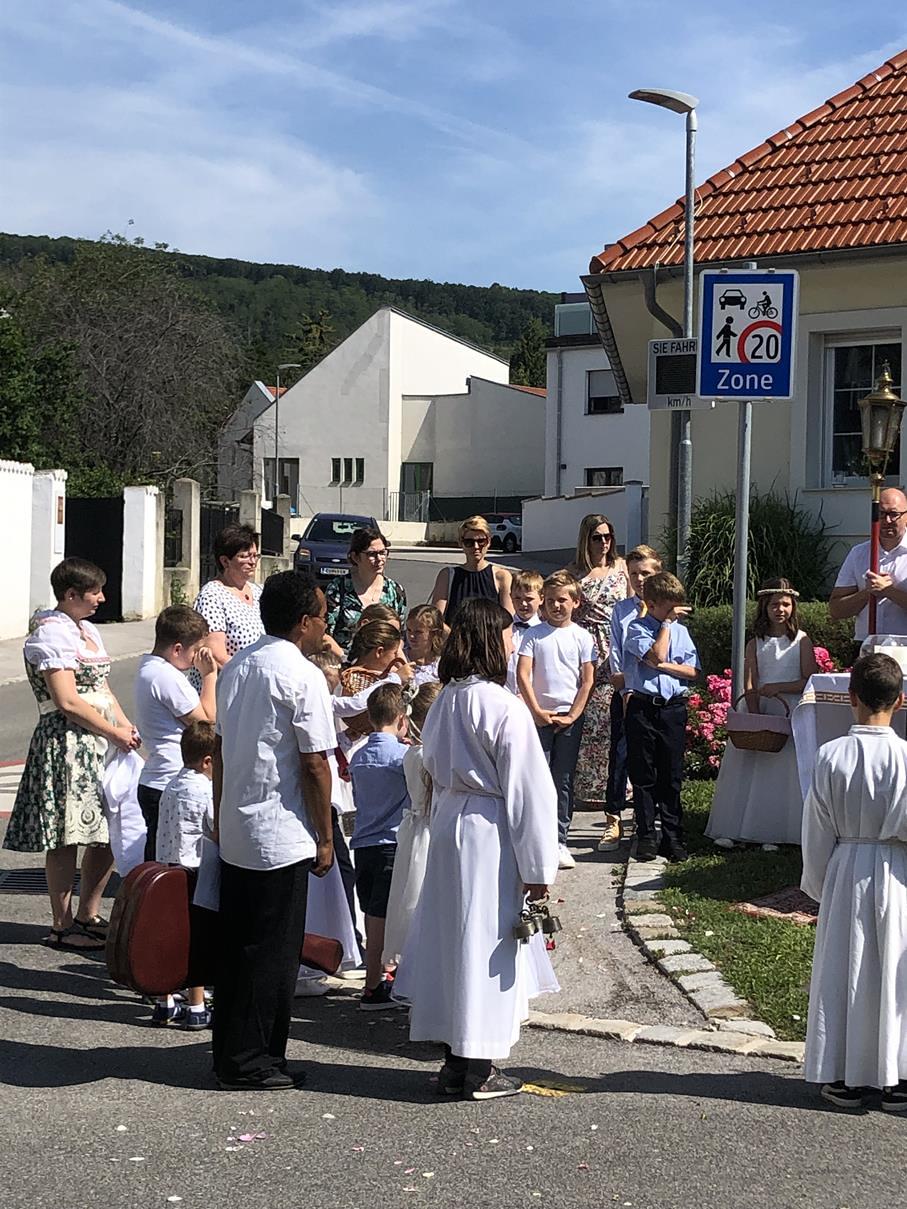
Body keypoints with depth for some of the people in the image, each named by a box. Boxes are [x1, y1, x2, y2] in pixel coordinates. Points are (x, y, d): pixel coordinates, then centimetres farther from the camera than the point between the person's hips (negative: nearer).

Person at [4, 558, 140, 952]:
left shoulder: (87, 631, 17)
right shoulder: (51, 633, -13)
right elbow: (67, 702, -18)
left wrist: (128, 727, 5)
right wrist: (115, 732, -13)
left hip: (101, 743, 9)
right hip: (66, 743, -9)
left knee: (108, 833, 11)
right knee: (66, 838, -3)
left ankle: (88, 916, 23)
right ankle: (62, 927, 6)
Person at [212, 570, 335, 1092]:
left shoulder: (236, 667, 10)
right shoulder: (303, 676, -15)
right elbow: (315, 763, -15)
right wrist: (325, 838, -8)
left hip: (236, 832, 8)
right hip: (281, 834, -8)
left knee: (237, 944, 15)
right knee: (274, 950, 1)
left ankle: (231, 1050, 23)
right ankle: (251, 1061, 8)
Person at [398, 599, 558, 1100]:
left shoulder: (444, 701, 5)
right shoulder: (503, 707, -17)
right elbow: (527, 789, -15)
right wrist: (537, 866, -11)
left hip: (447, 823, 8)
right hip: (490, 833, -8)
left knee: (448, 938, 13)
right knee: (485, 945, 1)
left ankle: (454, 1061, 22)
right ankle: (478, 1070, 9)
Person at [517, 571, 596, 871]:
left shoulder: (582, 637, 3)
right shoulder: (534, 635, 2)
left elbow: (587, 681, 1)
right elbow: (523, 674, -4)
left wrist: (572, 716, -6)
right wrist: (537, 711, -10)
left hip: (569, 718, 1)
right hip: (539, 716, 0)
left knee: (563, 780, 4)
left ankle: (559, 842, 9)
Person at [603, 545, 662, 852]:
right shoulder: (620, 610, 9)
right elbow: (615, 654, 6)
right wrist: (624, 689, -3)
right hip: (624, 693, 1)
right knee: (620, 756, -2)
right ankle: (613, 821, 3)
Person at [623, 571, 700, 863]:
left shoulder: (681, 630, 10)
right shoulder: (637, 629, -2)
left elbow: (693, 671, 3)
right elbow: (657, 654, -18)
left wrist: (662, 666, -10)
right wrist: (667, 623, -9)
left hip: (673, 708, 3)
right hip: (643, 707, -3)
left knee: (671, 776, 7)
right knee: (643, 776, 3)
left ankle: (673, 838, 13)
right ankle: (646, 836, 11)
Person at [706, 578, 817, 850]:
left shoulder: (801, 641, 3)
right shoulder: (755, 644, 8)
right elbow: (749, 686, -1)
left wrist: (779, 687, -16)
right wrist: (756, 718, -15)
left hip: (791, 715, -2)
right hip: (760, 711, 2)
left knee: (785, 773, -4)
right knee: (747, 770, -1)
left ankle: (771, 833, 0)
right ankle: (733, 829, 2)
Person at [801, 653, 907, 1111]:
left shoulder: (831, 756, -9)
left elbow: (817, 831, -2)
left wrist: (818, 884, 10)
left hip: (845, 872, 1)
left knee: (843, 971, 10)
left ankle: (844, 1077, 17)